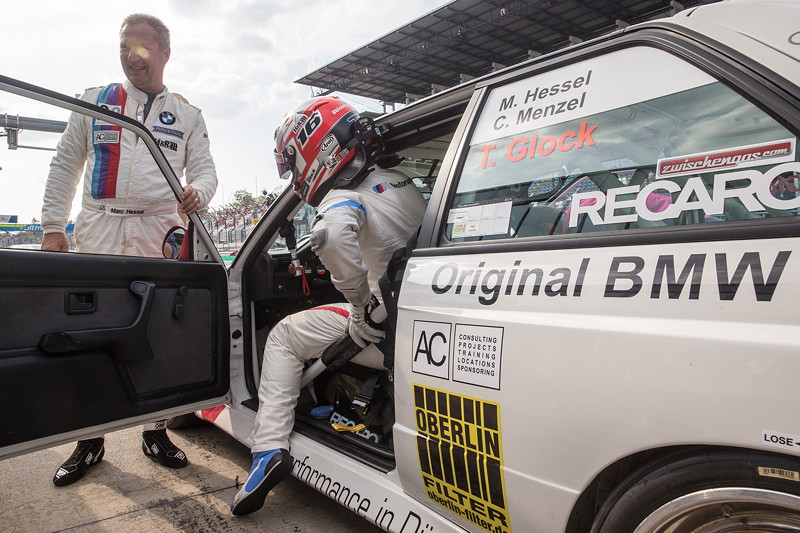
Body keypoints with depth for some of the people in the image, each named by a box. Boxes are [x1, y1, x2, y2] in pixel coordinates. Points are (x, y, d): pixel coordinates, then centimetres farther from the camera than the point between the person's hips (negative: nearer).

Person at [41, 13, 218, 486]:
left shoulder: (187, 114, 14)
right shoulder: (94, 101, 14)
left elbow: (204, 169, 10)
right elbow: (65, 166, 14)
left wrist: (198, 194, -15)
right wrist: (53, 227, 6)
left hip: (159, 237, 0)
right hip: (98, 234, 1)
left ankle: (156, 433, 18)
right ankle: (90, 440, 17)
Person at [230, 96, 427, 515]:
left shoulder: (347, 197, -14)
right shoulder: (403, 184, 12)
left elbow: (331, 234, -39)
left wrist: (361, 302, -26)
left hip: (388, 337, -8)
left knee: (284, 337, 9)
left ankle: (269, 447, 6)